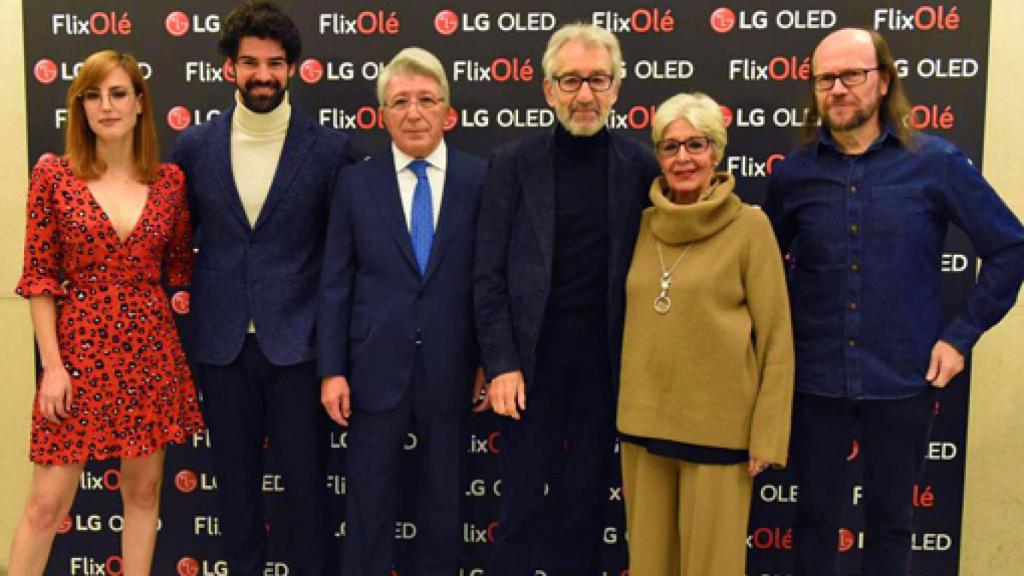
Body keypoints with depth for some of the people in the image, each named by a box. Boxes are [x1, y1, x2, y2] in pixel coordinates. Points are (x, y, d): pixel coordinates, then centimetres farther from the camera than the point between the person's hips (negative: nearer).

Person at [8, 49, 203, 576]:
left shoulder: (170, 179, 4)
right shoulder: (53, 174, -3)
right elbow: (38, 276, -3)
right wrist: (52, 365, -8)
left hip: (152, 350, 3)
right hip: (79, 350, -2)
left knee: (144, 488, 11)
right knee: (47, 501, 2)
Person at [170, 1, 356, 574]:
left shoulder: (331, 148, -4)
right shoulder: (194, 146, 3)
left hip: (297, 343, -2)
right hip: (222, 343, 3)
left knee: (307, 478, 7)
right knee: (235, 479, 15)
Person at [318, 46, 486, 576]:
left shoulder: (480, 179, -2)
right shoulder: (356, 182, 0)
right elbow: (335, 284, 1)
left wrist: (489, 362, 1)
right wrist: (332, 370, -3)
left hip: (450, 368, 0)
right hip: (375, 367, 0)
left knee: (443, 497, 15)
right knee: (368, 498, 11)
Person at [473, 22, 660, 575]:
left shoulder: (640, 165, 1)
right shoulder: (513, 162, -2)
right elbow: (489, 274, -3)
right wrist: (501, 363, -10)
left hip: (606, 362, 2)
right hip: (532, 360, -1)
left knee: (586, 502, 13)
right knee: (523, 503, 5)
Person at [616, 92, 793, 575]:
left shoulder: (749, 226, -7)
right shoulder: (645, 224, 5)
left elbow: (776, 339, -7)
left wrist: (767, 436, -9)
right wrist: (629, 410, 9)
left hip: (717, 428, -4)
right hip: (643, 423, 4)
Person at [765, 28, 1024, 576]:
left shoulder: (935, 162, -5)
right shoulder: (792, 173, 0)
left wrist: (961, 333, -3)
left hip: (903, 379, -1)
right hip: (814, 379, 1)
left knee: (890, 519, 15)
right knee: (815, 516, 12)